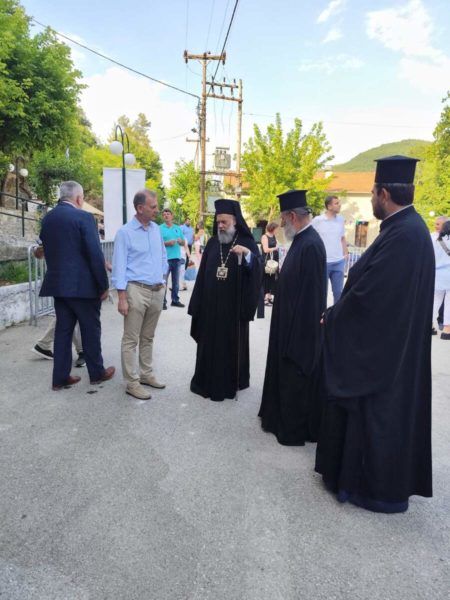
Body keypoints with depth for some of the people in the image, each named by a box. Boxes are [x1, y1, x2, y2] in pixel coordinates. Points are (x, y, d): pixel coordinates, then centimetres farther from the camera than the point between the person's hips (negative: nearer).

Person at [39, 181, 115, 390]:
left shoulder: (47, 218, 9)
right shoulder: (84, 217, -12)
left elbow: (48, 250, 15)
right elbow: (95, 254, -16)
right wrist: (103, 285, -9)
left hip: (57, 283, 6)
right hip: (82, 284, -6)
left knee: (63, 329, 12)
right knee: (90, 329, 7)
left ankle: (60, 377, 17)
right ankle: (97, 372, 20)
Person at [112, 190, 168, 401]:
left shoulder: (156, 229, 9)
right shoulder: (125, 232, -8)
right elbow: (119, 266, -10)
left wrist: (162, 278, 13)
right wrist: (122, 297, -14)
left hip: (157, 290, 6)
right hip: (136, 290, -6)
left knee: (148, 337, 15)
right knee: (131, 339, 0)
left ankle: (146, 374, 26)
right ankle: (132, 382, 7)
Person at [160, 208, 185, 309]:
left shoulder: (178, 228, 14)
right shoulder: (160, 228, 0)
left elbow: (183, 242, 17)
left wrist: (180, 241, -5)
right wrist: (167, 243, -18)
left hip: (176, 257, 5)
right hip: (165, 258, -5)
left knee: (176, 281, 12)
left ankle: (175, 300, 22)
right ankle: (163, 301, 2)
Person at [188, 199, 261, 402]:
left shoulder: (247, 243, -3)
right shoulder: (212, 243, 6)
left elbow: (256, 271, -16)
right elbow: (202, 274, 6)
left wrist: (247, 254, -36)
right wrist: (197, 304, 3)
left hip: (234, 305, -3)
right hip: (211, 304, 3)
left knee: (232, 343, 8)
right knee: (210, 343, 10)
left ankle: (231, 382, 23)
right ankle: (208, 381, 24)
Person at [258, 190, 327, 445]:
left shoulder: (310, 245, -23)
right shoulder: (302, 240, 7)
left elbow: (309, 294, -25)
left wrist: (298, 332, -22)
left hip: (302, 326, -10)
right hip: (292, 323, 10)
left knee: (296, 379, 6)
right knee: (287, 375, 21)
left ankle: (295, 431, 24)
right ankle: (286, 419, 38)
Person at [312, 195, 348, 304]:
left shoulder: (341, 219, 5)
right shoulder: (317, 220, -6)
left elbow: (343, 239, 13)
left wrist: (345, 255, 8)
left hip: (339, 262, 3)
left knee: (338, 292, 10)